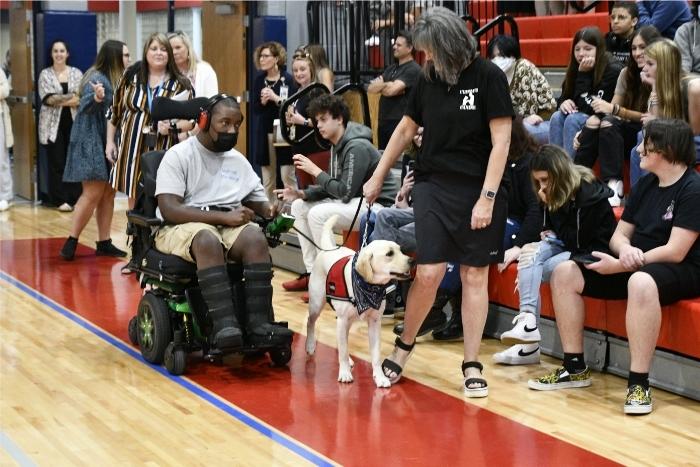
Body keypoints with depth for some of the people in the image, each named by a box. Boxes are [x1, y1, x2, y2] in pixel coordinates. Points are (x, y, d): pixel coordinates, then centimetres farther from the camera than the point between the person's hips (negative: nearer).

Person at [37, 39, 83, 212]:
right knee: (57, 162, -2)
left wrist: (59, 100, -14)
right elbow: (47, 98, -8)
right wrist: (72, 98, -11)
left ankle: (75, 197, 6)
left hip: (74, 122, 1)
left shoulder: (76, 73, 9)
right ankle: (61, 199, 3)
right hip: (53, 124, -1)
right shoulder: (45, 74, 5)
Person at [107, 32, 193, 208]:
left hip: (164, 152, -2)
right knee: (134, 200, 9)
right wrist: (110, 141, 11)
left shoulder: (181, 84, 0)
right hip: (133, 149, 2)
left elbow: (191, 119, 2)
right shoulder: (132, 76, 5)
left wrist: (171, 127, -17)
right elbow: (115, 110, 13)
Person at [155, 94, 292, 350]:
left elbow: (259, 203, 18)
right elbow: (169, 210, -14)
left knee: (256, 237, -29)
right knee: (209, 240, -39)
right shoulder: (179, 155, -1)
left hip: (228, 225, 5)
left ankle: (258, 323, -34)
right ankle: (224, 325, -47)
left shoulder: (238, 160, 17)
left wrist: (271, 211, -9)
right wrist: (223, 216, -21)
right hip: (182, 227, -5)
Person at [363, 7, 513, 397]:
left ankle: (472, 365, 11)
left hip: (479, 190, -2)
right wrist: (378, 177, 22)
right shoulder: (429, 79, 5)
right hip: (434, 186, 3)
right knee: (429, 273, -6)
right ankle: (404, 345, 16)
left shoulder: (488, 76, -9)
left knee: (475, 276, 3)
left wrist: (487, 197, -16)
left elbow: (501, 140, -11)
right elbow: (406, 130, 18)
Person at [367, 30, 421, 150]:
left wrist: (381, 86, 0)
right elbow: (371, 88, 8)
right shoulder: (391, 68, 16)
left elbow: (392, 90, -20)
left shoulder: (413, 69, -10)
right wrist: (387, 85, -10)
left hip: (399, 123, -8)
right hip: (383, 122, 8)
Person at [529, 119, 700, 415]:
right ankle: (575, 368, -3)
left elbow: (675, 252, -19)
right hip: (636, 265, 8)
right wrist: (626, 249, -14)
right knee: (565, 273, -7)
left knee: (641, 282, -43)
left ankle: (638, 383, -38)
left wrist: (619, 266, -21)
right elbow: (619, 234, 12)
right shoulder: (645, 185, 11)